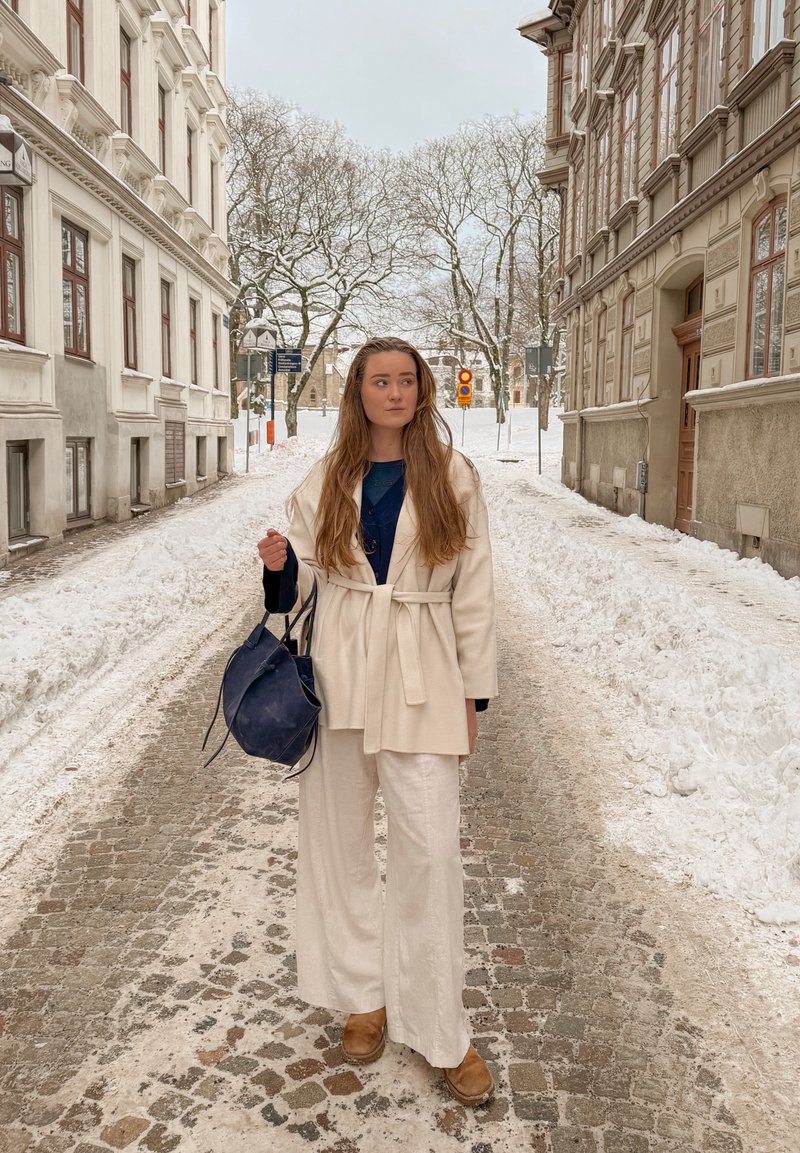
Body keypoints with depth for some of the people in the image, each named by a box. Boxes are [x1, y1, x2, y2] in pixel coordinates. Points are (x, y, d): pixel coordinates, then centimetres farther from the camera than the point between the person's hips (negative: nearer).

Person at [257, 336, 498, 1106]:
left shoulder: (453, 480, 0)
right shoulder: (326, 481, 5)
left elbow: (474, 592, 1)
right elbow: (303, 579, 10)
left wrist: (473, 693, 0)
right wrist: (280, 566, -14)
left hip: (422, 676, -2)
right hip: (338, 672, 3)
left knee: (431, 848, -5)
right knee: (338, 839, 10)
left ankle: (440, 1033, 10)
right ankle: (363, 998, 30)